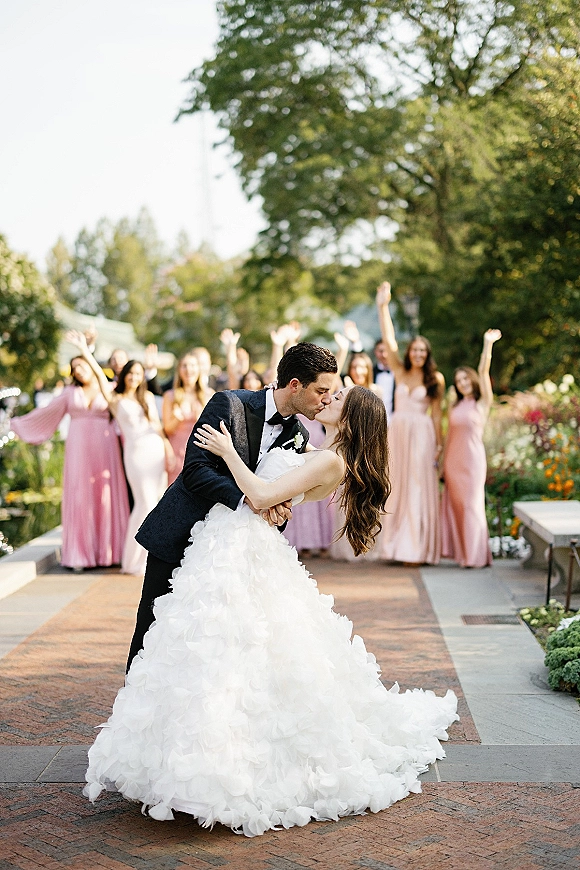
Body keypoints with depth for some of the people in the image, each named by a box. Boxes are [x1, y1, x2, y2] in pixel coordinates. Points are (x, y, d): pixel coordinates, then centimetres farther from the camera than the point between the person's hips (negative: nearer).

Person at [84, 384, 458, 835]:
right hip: (231, 546, 10)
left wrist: (229, 451, -8)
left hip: (242, 552, -10)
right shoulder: (322, 456, 17)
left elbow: (263, 496, -18)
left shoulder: (331, 460, -12)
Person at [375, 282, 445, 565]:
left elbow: (436, 413, 3)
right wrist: (382, 307, -11)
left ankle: (417, 548, 2)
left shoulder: (435, 379, 3)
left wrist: (439, 444, 0)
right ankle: (398, 546, 11)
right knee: (398, 488, 5)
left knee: (419, 489, -2)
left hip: (422, 435, -3)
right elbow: (389, 342, -3)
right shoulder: (400, 372, 7)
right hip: (398, 433, 3)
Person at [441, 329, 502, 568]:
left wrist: (488, 344, -23)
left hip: (472, 459, -5)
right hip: (453, 460, 5)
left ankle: (477, 555, 3)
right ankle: (461, 551, 15)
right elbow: (450, 435, 14)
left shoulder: (482, 403, -1)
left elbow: (483, 372, -14)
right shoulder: (455, 407, 13)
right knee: (454, 505, 6)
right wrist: (443, 464, 12)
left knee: (472, 505, -4)